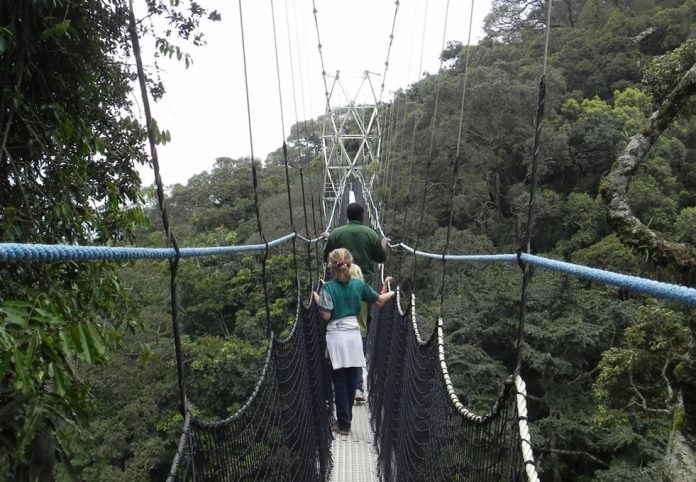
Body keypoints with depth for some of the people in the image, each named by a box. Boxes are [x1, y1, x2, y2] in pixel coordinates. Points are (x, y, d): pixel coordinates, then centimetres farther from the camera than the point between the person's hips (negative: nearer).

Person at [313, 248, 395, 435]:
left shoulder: (328, 288, -10)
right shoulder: (359, 284, 1)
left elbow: (326, 316, -15)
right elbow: (380, 301, 8)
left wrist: (317, 300, 0)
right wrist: (393, 292, 26)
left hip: (336, 337, -3)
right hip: (354, 334, 3)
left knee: (340, 382, 4)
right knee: (351, 380, 12)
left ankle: (343, 424, 8)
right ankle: (346, 419, 23)